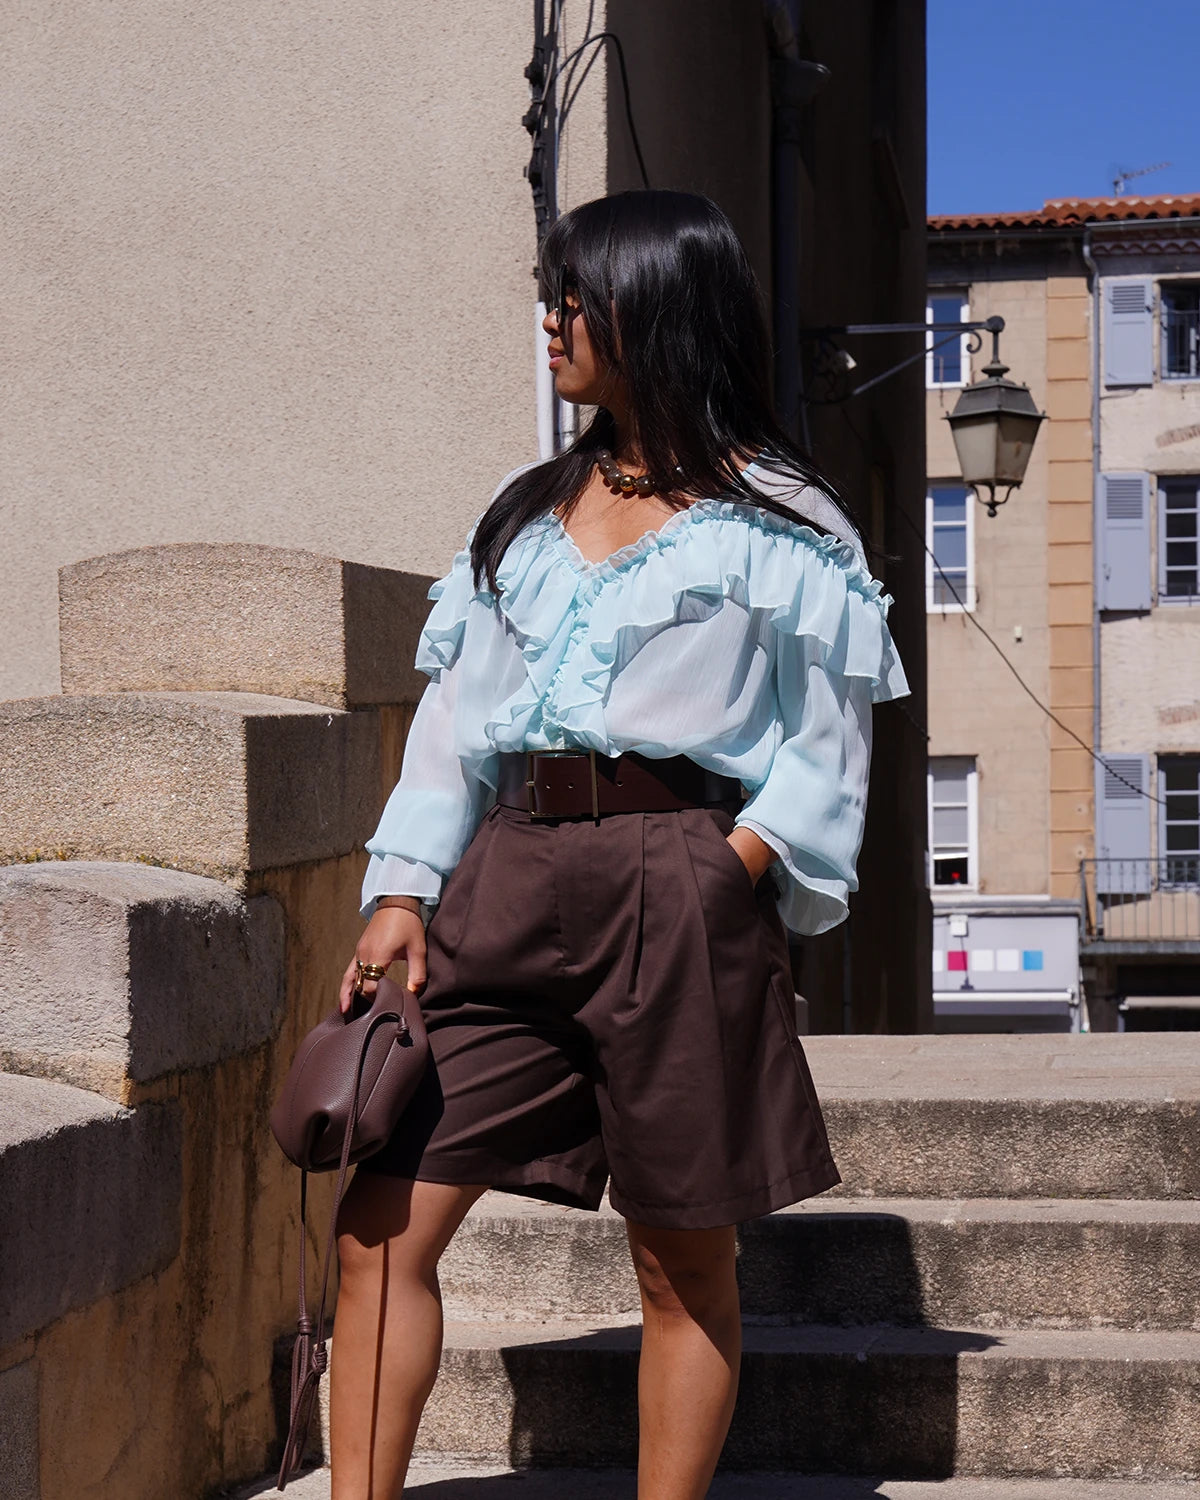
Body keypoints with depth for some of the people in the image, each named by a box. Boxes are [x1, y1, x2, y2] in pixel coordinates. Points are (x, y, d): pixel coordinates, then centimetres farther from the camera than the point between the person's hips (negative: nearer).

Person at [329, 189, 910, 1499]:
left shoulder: (777, 523, 4)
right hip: (506, 885, 5)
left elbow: (822, 748, 1)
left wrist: (727, 878, -13)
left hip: (677, 892, -5)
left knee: (682, 1258, 3)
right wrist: (402, 894, 6)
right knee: (382, 1225, -2)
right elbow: (454, 718, 16)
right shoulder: (526, 508, 18)